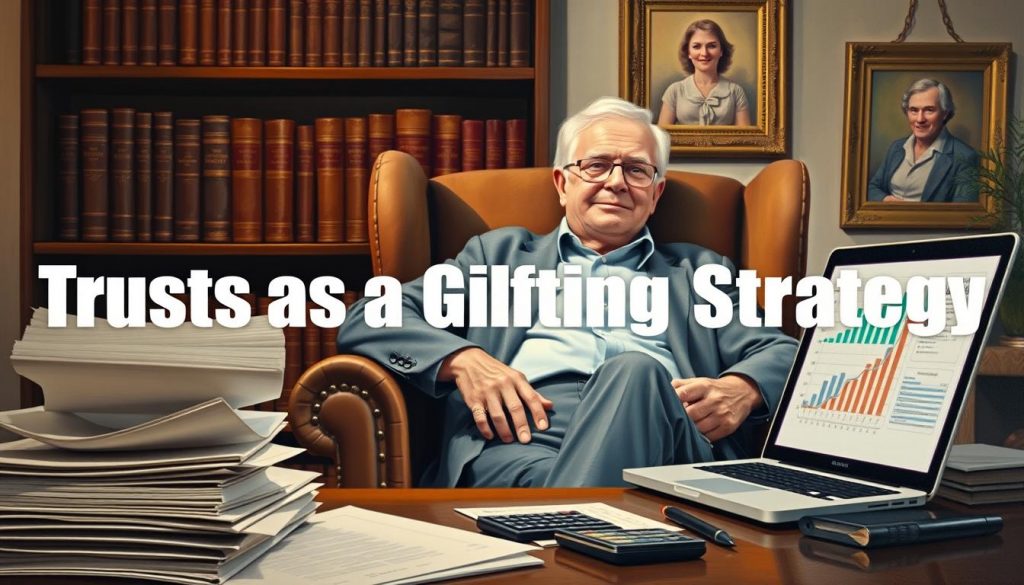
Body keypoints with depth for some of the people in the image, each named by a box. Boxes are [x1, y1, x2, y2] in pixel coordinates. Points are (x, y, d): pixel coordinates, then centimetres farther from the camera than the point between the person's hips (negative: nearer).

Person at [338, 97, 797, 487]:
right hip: (518, 438, -1)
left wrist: (741, 390, -8)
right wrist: (463, 360, -5)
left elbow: (783, 352, 19)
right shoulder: (500, 254, 29)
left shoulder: (700, 272, 32)